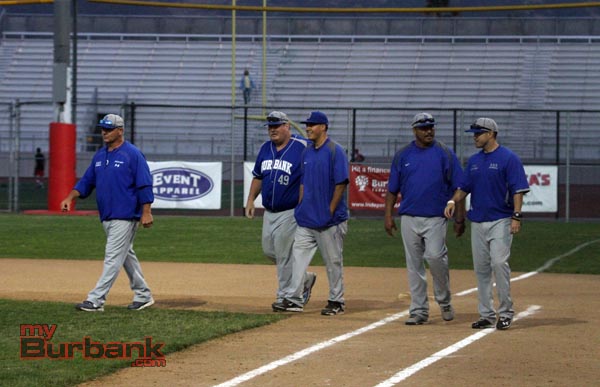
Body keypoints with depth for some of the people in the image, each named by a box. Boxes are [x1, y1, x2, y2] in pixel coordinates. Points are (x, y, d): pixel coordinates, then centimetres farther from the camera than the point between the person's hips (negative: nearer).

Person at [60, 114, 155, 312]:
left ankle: (96, 300, -13)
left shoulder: (133, 154, -10)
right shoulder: (99, 155, 12)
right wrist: (70, 197, 3)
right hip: (106, 217, 8)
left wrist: (146, 212, -18)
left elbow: (144, 184, -13)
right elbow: (87, 181, 17)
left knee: (113, 257, -9)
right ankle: (143, 295, 25)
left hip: (125, 217, -8)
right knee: (126, 255, 15)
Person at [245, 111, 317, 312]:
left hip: (290, 212, -8)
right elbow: (258, 177, 19)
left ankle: (285, 296, 7)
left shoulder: (302, 148, -12)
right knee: (269, 250, 11)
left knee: (284, 254, -5)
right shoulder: (265, 149, 10)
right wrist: (250, 200, 11)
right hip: (269, 212, 8)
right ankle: (304, 278, 27)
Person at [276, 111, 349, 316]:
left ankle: (336, 301, 12)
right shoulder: (307, 152, 12)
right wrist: (300, 208, 10)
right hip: (306, 219, 7)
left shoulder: (335, 151, -10)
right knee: (298, 256, 1)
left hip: (329, 221, -7)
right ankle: (294, 300, 4)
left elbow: (341, 183, -13)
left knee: (333, 261, 3)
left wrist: (330, 211, -14)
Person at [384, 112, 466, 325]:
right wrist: (388, 216, 3)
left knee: (435, 256, -18)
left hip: (436, 218, -3)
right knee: (414, 265, 5)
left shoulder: (445, 154, 2)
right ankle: (419, 310, 11)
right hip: (409, 218, 3)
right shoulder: (403, 155, 9)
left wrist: (460, 218, -4)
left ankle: (444, 301, 4)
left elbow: (458, 188, 1)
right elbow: (392, 189, 11)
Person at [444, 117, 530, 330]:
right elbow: (464, 187, 18)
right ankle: (486, 315, 13)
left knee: (499, 263, -15)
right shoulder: (474, 160, 13)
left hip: (500, 221, -7)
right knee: (481, 268, 6)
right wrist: (453, 201, -2)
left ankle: (505, 312, -5)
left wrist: (516, 216, -19)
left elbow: (518, 189, -10)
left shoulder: (508, 158, -6)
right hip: (477, 221, 7)